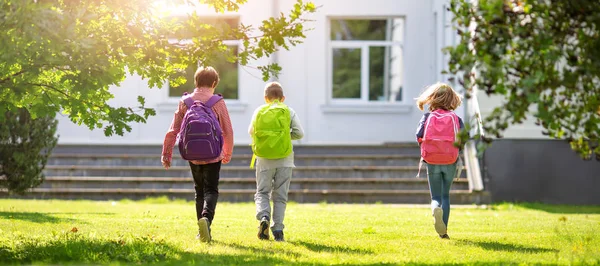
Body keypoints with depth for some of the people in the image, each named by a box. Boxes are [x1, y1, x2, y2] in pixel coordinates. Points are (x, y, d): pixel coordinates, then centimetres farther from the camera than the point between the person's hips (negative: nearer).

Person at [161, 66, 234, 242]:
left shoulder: (185, 102, 1)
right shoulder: (218, 102, -5)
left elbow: (173, 130, -2)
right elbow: (228, 132, -1)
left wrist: (166, 153, 4)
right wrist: (228, 154, 14)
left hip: (192, 156, 3)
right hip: (213, 156, -3)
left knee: (199, 191, 17)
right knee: (211, 190, 1)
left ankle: (203, 231, 19)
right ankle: (206, 217, -28)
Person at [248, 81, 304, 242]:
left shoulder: (259, 112, 4)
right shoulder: (288, 112, 1)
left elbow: (251, 132, 16)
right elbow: (299, 133, -4)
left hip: (264, 160, 0)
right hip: (284, 159, 0)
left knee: (262, 192, 8)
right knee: (280, 196, 6)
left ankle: (264, 217, -20)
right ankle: (278, 230, 1)